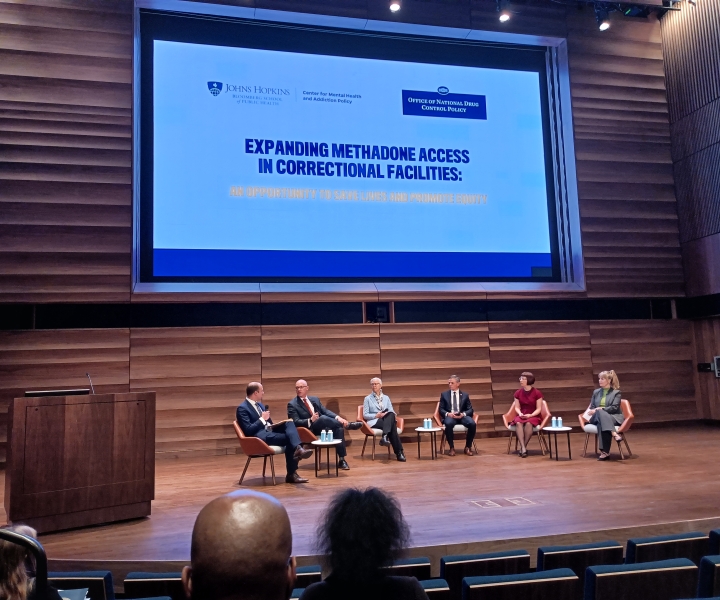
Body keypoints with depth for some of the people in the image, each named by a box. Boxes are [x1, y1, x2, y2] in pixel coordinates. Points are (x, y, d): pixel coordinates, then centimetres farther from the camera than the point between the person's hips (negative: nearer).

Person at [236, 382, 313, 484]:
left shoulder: (260, 405, 20)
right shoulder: (242, 408, -7)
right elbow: (248, 430, -17)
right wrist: (262, 419, -13)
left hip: (268, 431, 8)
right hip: (259, 437, -8)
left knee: (289, 423, -19)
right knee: (289, 438, -25)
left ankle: (298, 449, -34)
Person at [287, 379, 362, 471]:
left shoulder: (315, 399, 16)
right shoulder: (292, 404, 0)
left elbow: (326, 411, 8)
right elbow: (295, 422, -10)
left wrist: (338, 418, -11)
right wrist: (310, 420, -26)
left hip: (322, 427, 5)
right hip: (309, 430, -5)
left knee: (339, 429, -25)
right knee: (323, 418, -35)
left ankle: (341, 460, -19)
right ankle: (347, 425, -16)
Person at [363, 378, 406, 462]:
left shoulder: (386, 398, 21)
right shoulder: (368, 398, 12)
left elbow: (392, 412, 12)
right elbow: (365, 415, 4)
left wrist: (389, 415, -13)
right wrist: (376, 415, -13)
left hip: (387, 420, 3)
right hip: (374, 422, -3)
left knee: (391, 415, -38)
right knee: (392, 426, -35)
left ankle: (385, 436, -47)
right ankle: (399, 452, -38)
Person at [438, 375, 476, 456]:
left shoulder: (465, 395, 13)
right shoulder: (444, 394, 12)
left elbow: (470, 410, 8)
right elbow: (441, 409, 8)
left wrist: (463, 414, -15)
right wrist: (447, 414, -15)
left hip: (462, 416, 1)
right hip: (449, 416, -1)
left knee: (473, 424, -31)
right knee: (448, 424, -38)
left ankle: (468, 447, -9)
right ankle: (451, 447, -18)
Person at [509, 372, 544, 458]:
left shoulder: (537, 393, -5)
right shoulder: (518, 393, 6)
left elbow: (539, 409, -5)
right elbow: (517, 407, 8)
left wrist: (530, 415, -20)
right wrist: (520, 413, -13)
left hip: (534, 416, -3)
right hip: (521, 416, 3)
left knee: (528, 423, -38)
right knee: (518, 423, -34)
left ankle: (522, 448, -26)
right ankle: (524, 449, -38)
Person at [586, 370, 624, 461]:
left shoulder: (616, 392, 7)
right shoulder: (596, 392, 21)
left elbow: (614, 408, -6)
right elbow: (591, 407, 18)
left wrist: (599, 409, -16)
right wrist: (597, 411, -7)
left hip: (613, 417, -3)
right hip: (597, 417, 3)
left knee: (601, 423, -40)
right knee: (600, 413, -38)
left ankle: (604, 452, -50)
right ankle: (614, 433, -57)